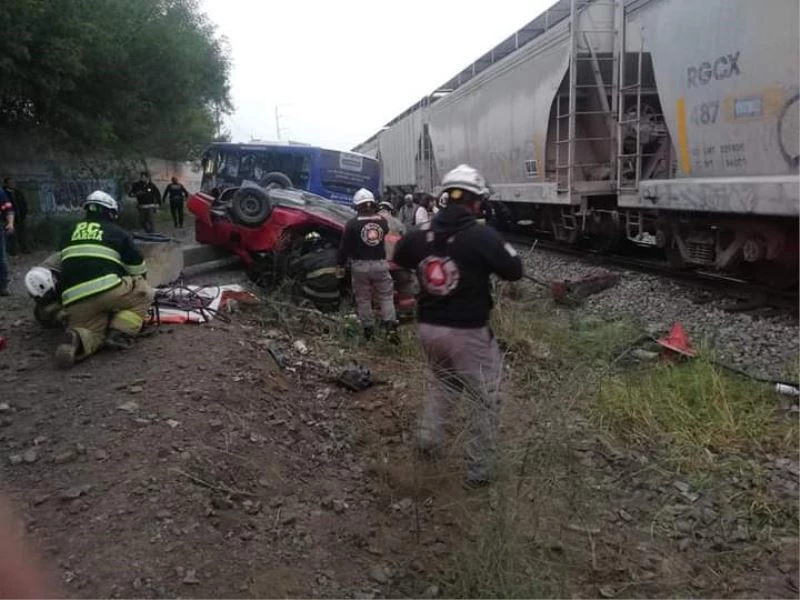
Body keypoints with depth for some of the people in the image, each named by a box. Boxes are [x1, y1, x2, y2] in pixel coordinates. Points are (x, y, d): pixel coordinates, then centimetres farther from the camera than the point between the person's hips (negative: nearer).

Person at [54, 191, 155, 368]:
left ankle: (77, 338, -18)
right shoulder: (117, 233, 14)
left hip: (74, 300, 4)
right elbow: (138, 270, 18)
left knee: (94, 333, 20)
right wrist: (137, 284, 40)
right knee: (145, 292, 16)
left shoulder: (70, 234, 27)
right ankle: (120, 333, -4)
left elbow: (59, 267, 34)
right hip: (105, 289, -4)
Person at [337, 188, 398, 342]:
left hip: (360, 266, -2)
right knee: (386, 296, 8)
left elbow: (345, 246, -6)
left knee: (363, 299, 9)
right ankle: (390, 325, -6)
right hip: (380, 264, 2)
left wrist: (340, 264, 4)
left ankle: (368, 329, 13)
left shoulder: (353, 223, -9)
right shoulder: (382, 220, 1)